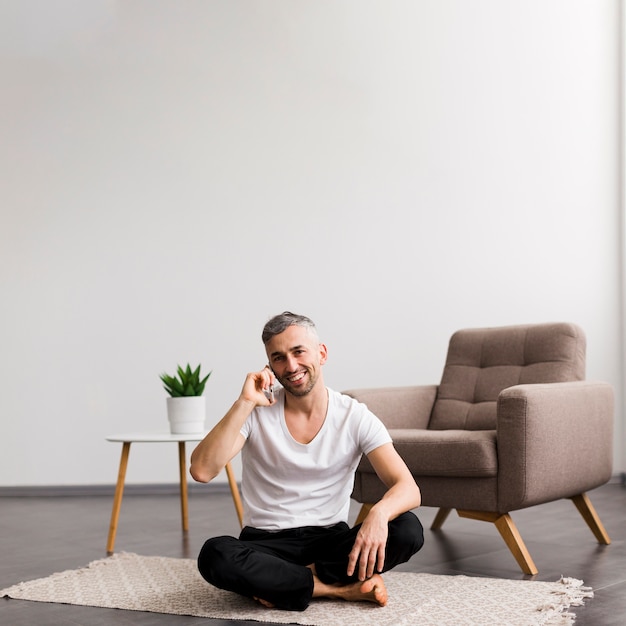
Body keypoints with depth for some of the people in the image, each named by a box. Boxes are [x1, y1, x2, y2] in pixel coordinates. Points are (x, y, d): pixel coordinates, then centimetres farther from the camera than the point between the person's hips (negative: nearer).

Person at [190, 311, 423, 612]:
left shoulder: (355, 417, -6)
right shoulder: (255, 413, -7)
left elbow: (408, 489, -16)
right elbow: (201, 471, -22)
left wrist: (379, 513, -40)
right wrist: (244, 403, -28)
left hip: (330, 540, 1)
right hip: (266, 543, -1)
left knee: (408, 530, -26)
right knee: (215, 556, -34)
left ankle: (280, 583, -16)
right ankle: (341, 588, -19)